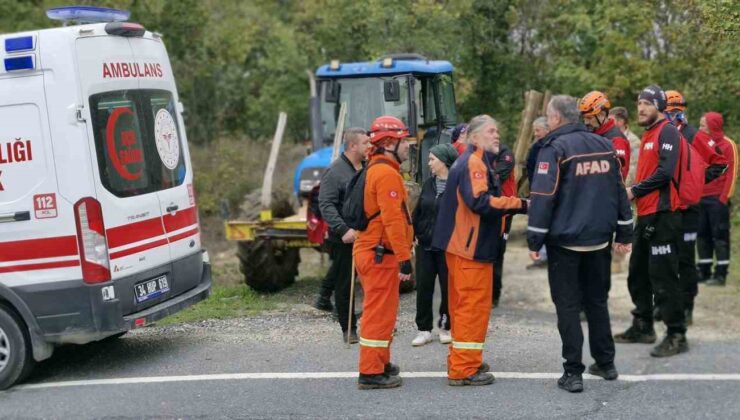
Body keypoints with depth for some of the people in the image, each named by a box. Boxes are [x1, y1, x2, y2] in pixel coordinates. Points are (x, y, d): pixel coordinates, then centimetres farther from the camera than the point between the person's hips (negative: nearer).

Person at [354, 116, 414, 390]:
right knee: (380, 313, -6)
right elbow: (392, 220, -23)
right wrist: (404, 259, -22)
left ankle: (381, 364, 30)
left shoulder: (375, 170, 17)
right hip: (380, 254, -10)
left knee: (380, 312, 19)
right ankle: (371, 373, -2)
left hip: (370, 251, 10)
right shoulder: (387, 174, -17)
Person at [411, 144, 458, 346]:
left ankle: (446, 327, 20)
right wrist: (414, 233, 6)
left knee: (448, 287, 6)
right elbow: (418, 210, 14)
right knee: (423, 287, 5)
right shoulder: (429, 183, 9)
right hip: (425, 244, 6)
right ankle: (424, 329, 13)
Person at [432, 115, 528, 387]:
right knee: (474, 305, -6)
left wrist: (513, 206, 12)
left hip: (463, 244, 11)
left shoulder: (468, 161, 20)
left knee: (464, 304, 17)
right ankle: (464, 369, -3)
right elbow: (480, 201, -26)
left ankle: (461, 361, 26)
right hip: (471, 246, -11)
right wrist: (519, 204, -23)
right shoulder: (474, 163, -14)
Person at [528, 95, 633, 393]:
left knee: (568, 305, 1)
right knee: (597, 301, 18)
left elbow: (543, 197, -16)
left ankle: (573, 373, 0)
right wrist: (624, 234, 17)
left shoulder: (555, 148, -11)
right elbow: (619, 191, 12)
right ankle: (605, 364, 24)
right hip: (599, 239, 6)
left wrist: (534, 240, -11)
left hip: (565, 240, -6)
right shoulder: (604, 145, 8)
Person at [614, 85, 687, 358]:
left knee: (663, 276, -9)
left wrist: (634, 191, -15)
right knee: (638, 273, 16)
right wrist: (634, 192, 6)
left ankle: (677, 335, -3)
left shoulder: (667, 132, -10)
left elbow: (665, 173, -20)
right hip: (646, 213, 10)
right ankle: (643, 327, 27)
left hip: (663, 214, -10)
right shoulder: (648, 135, 18)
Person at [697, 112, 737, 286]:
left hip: (717, 199, -7)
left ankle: (721, 274, 0)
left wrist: (725, 197, -14)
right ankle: (704, 272, 15)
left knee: (720, 236, -3)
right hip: (700, 198, 7)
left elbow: (731, 173, -9)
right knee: (702, 235, 8)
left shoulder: (727, 145, -4)